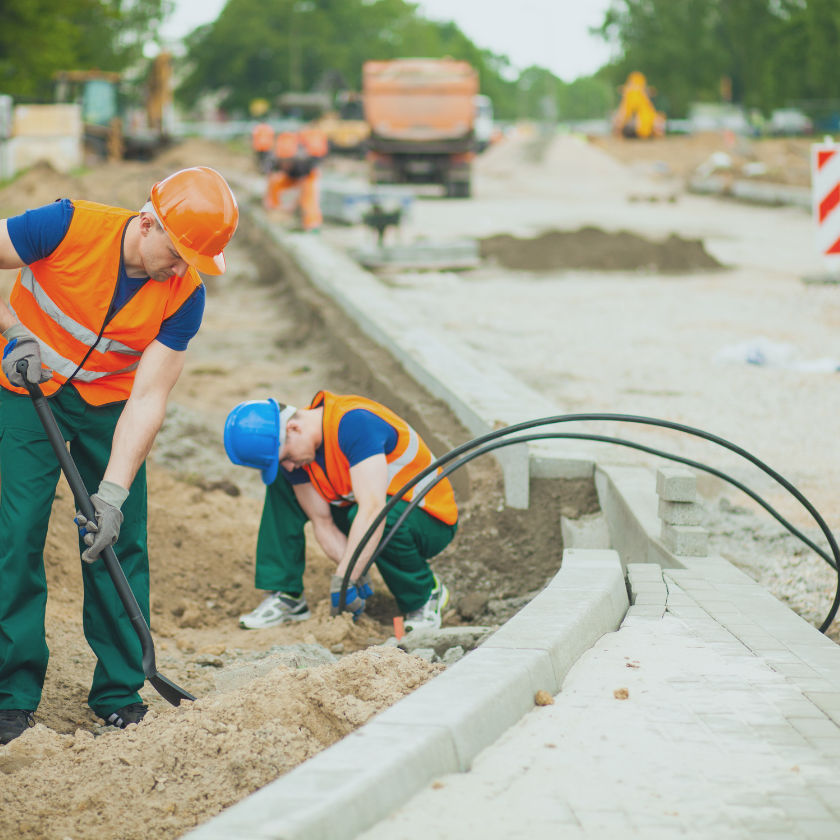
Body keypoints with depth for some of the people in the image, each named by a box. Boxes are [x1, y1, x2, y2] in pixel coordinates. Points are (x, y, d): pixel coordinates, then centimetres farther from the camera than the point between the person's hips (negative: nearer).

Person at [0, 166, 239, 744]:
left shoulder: (185, 295, -19)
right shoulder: (69, 227, -27)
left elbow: (149, 398, -20)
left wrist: (113, 492, -26)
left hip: (109, 402, 2)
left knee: (119, 541, -3)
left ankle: (120, 695, 10)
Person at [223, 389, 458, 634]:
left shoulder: (354, 422, -33)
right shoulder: (294, 453, -8)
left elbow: (373, 509, -41)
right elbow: (322, 523, -6)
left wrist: (343, 580, -41)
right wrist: (355, 575, -22)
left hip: (432, 521, -7)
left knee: (382, 518, -41)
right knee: (279, 484, -3)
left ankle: (426, 595, -12)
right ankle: (286, 596, -4)